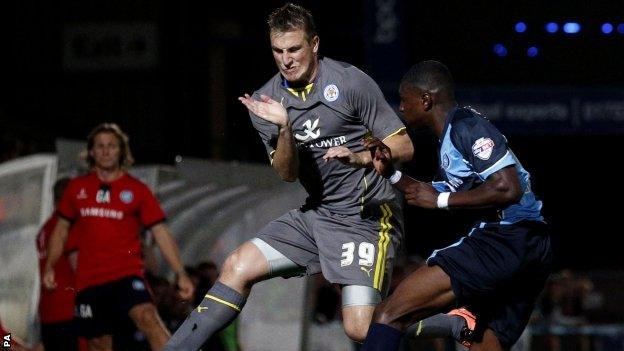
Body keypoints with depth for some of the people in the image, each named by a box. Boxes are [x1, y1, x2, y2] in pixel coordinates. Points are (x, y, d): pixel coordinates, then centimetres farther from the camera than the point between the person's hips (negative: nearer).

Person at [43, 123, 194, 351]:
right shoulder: (77, 188, 10)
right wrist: (49, 266, 6)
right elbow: (61, 229, 19)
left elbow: (161, 233, 1)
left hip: (127, 274, -3)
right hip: (88, 280, 3)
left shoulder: (137, 190, 3)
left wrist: (180, 274, -8)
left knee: (147, 318, -29)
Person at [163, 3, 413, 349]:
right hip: (317, 213, 6)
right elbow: (287, 174, -3)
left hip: (367, 216, -6)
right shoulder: (266, 100, 2)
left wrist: (360, 156, -28)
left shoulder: (351, 81, -13)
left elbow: (403, 147, -9)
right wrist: (284, 128, -21)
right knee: (237, 266, -5)